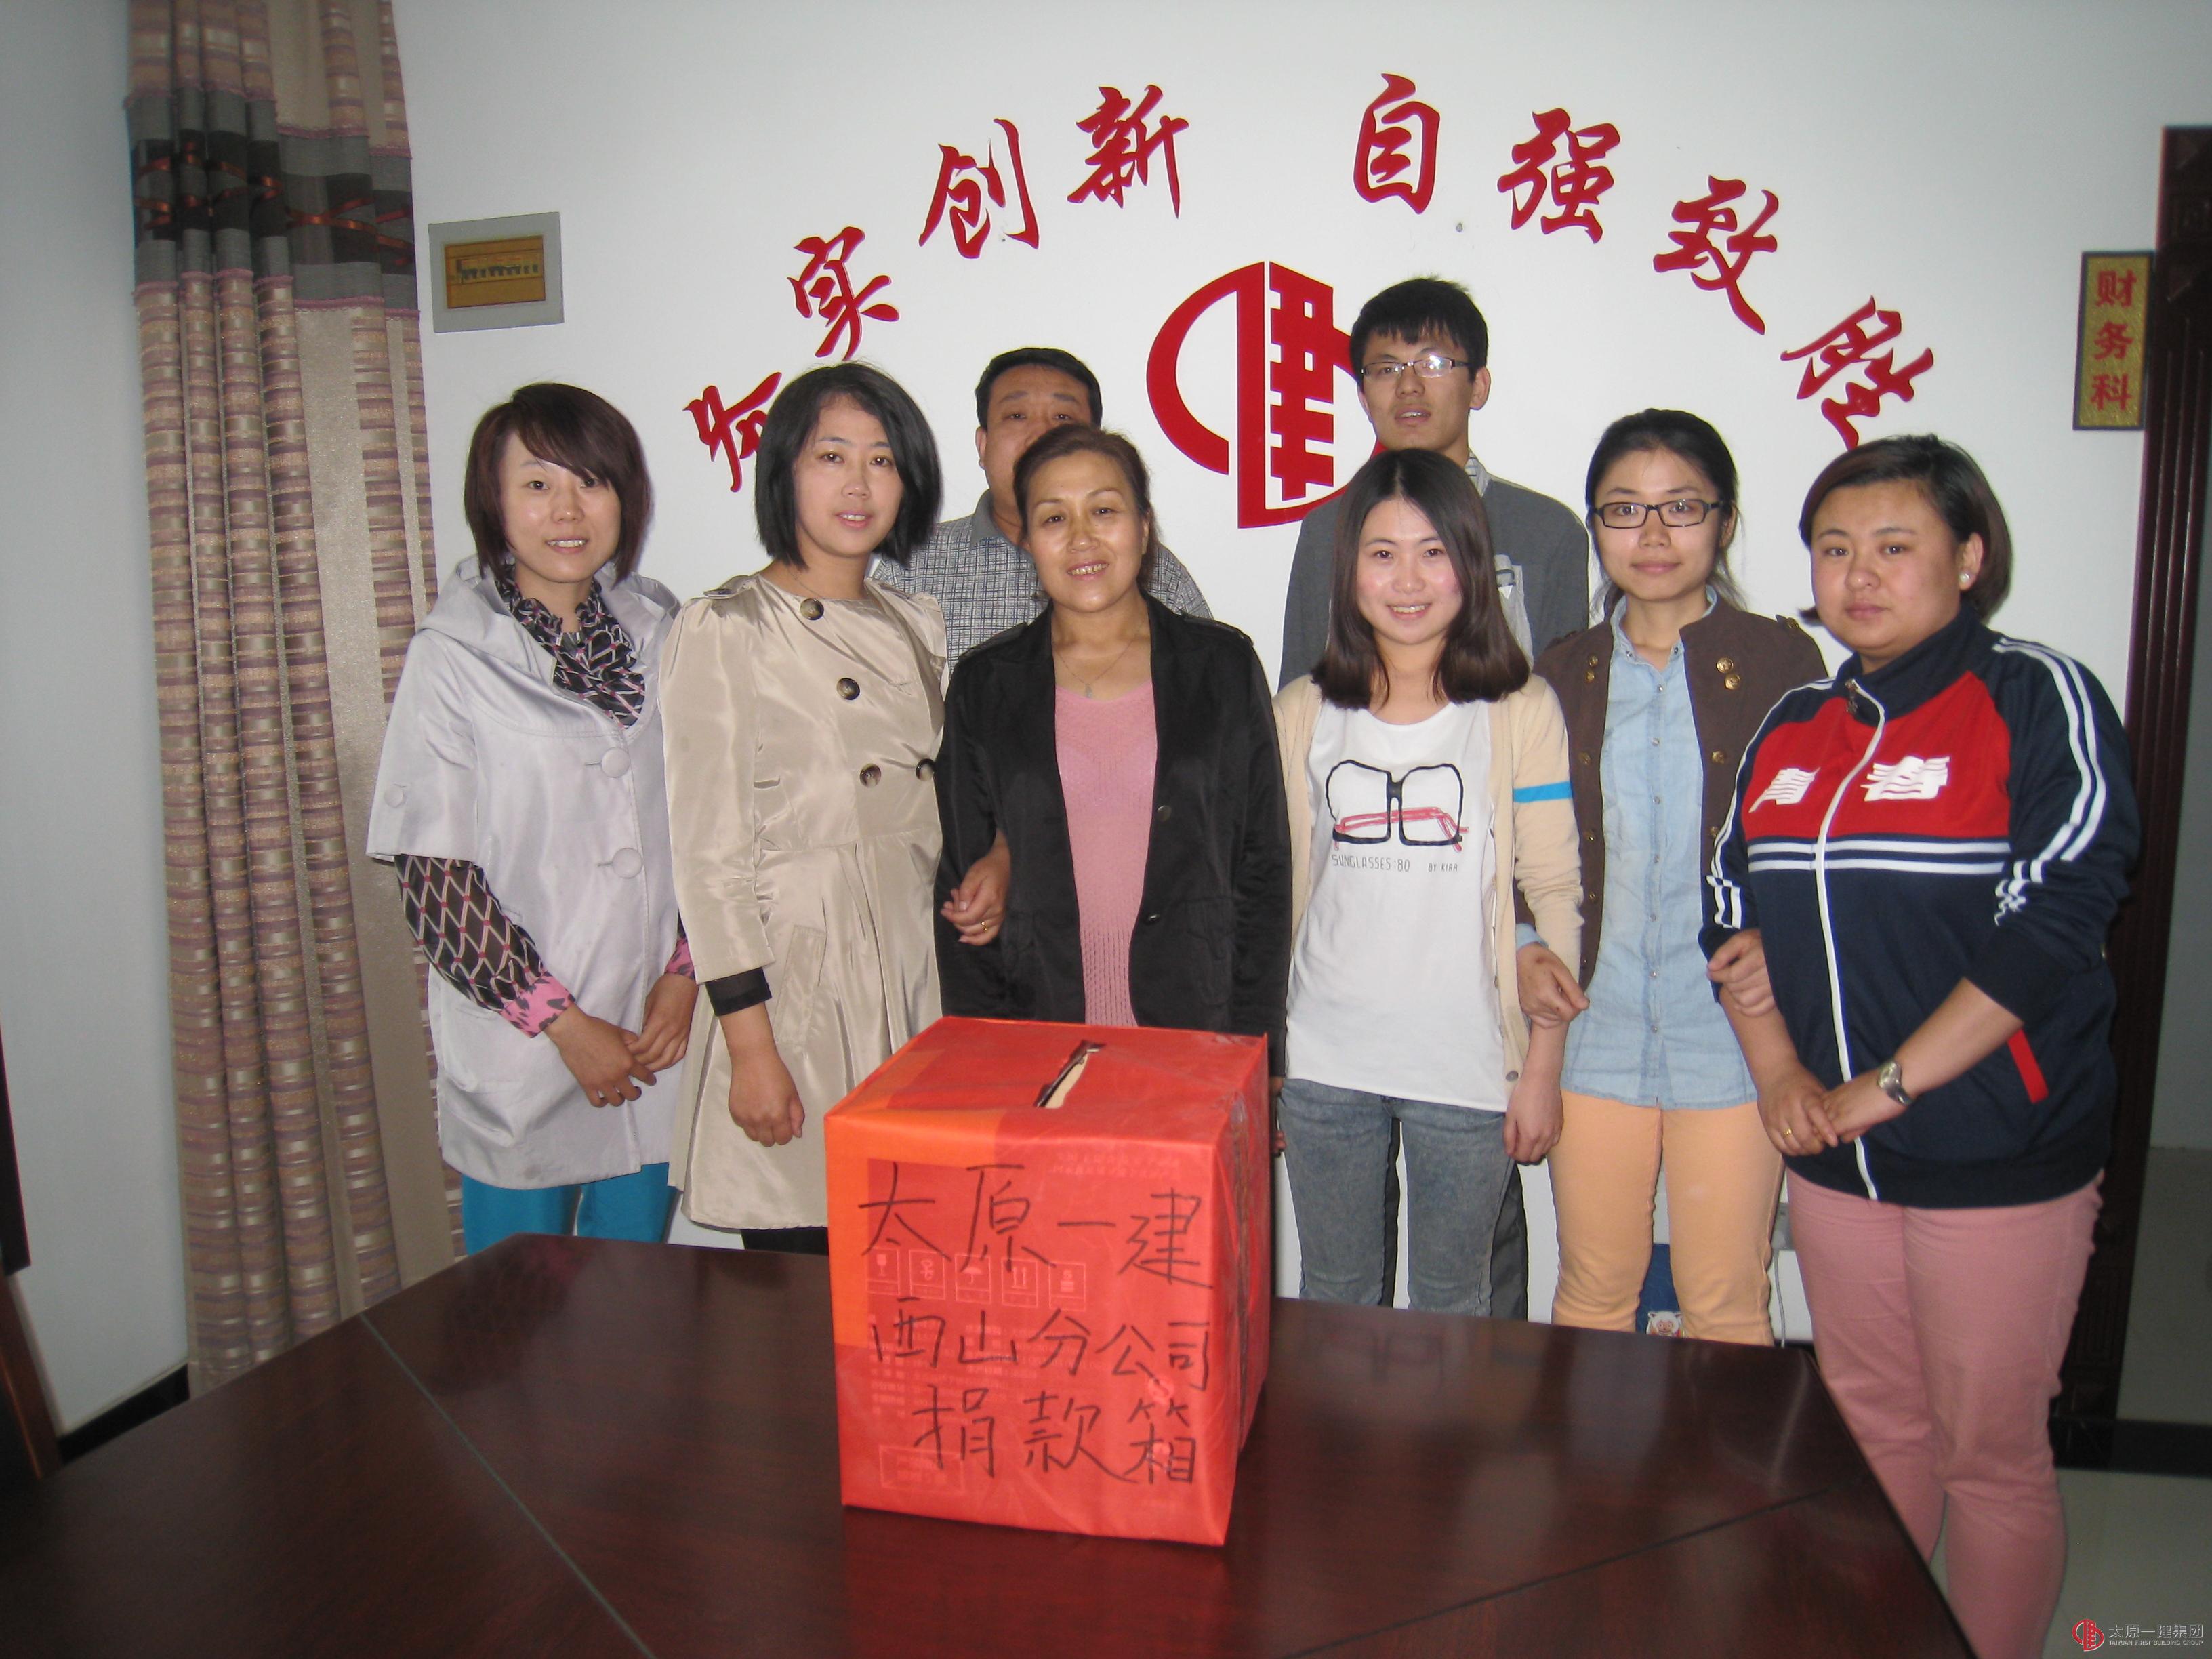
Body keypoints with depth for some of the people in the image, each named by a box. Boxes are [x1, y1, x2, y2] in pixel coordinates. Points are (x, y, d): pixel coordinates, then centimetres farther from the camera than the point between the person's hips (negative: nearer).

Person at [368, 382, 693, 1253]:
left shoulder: (657, 632, 4)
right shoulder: (453, 658, -8)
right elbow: (434, 877, -9)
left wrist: (685, 973, -3)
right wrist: (565, 1024, -10)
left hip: (655, 1040, 4)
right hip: (518, 1052, -3)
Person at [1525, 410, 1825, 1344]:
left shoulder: (1779, 661, -1)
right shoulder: (1565, 673, 8)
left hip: (1733, 1031, -2)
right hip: (1593, 1029, 3)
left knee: (1727, 1304, 7)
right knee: (1591, 1290, 12)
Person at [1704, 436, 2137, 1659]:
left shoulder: (2040, 700, -8)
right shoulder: (1791, 728, 9)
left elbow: (2053, 923, -17)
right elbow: (1730, 907, 11)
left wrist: (1886, 1087, -18)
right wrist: (1779, 1070, -3)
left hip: (2000, 1157, -5)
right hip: (1832, 1155, 5)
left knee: (1989, 1454, 7)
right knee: (1870, 1432, 18)